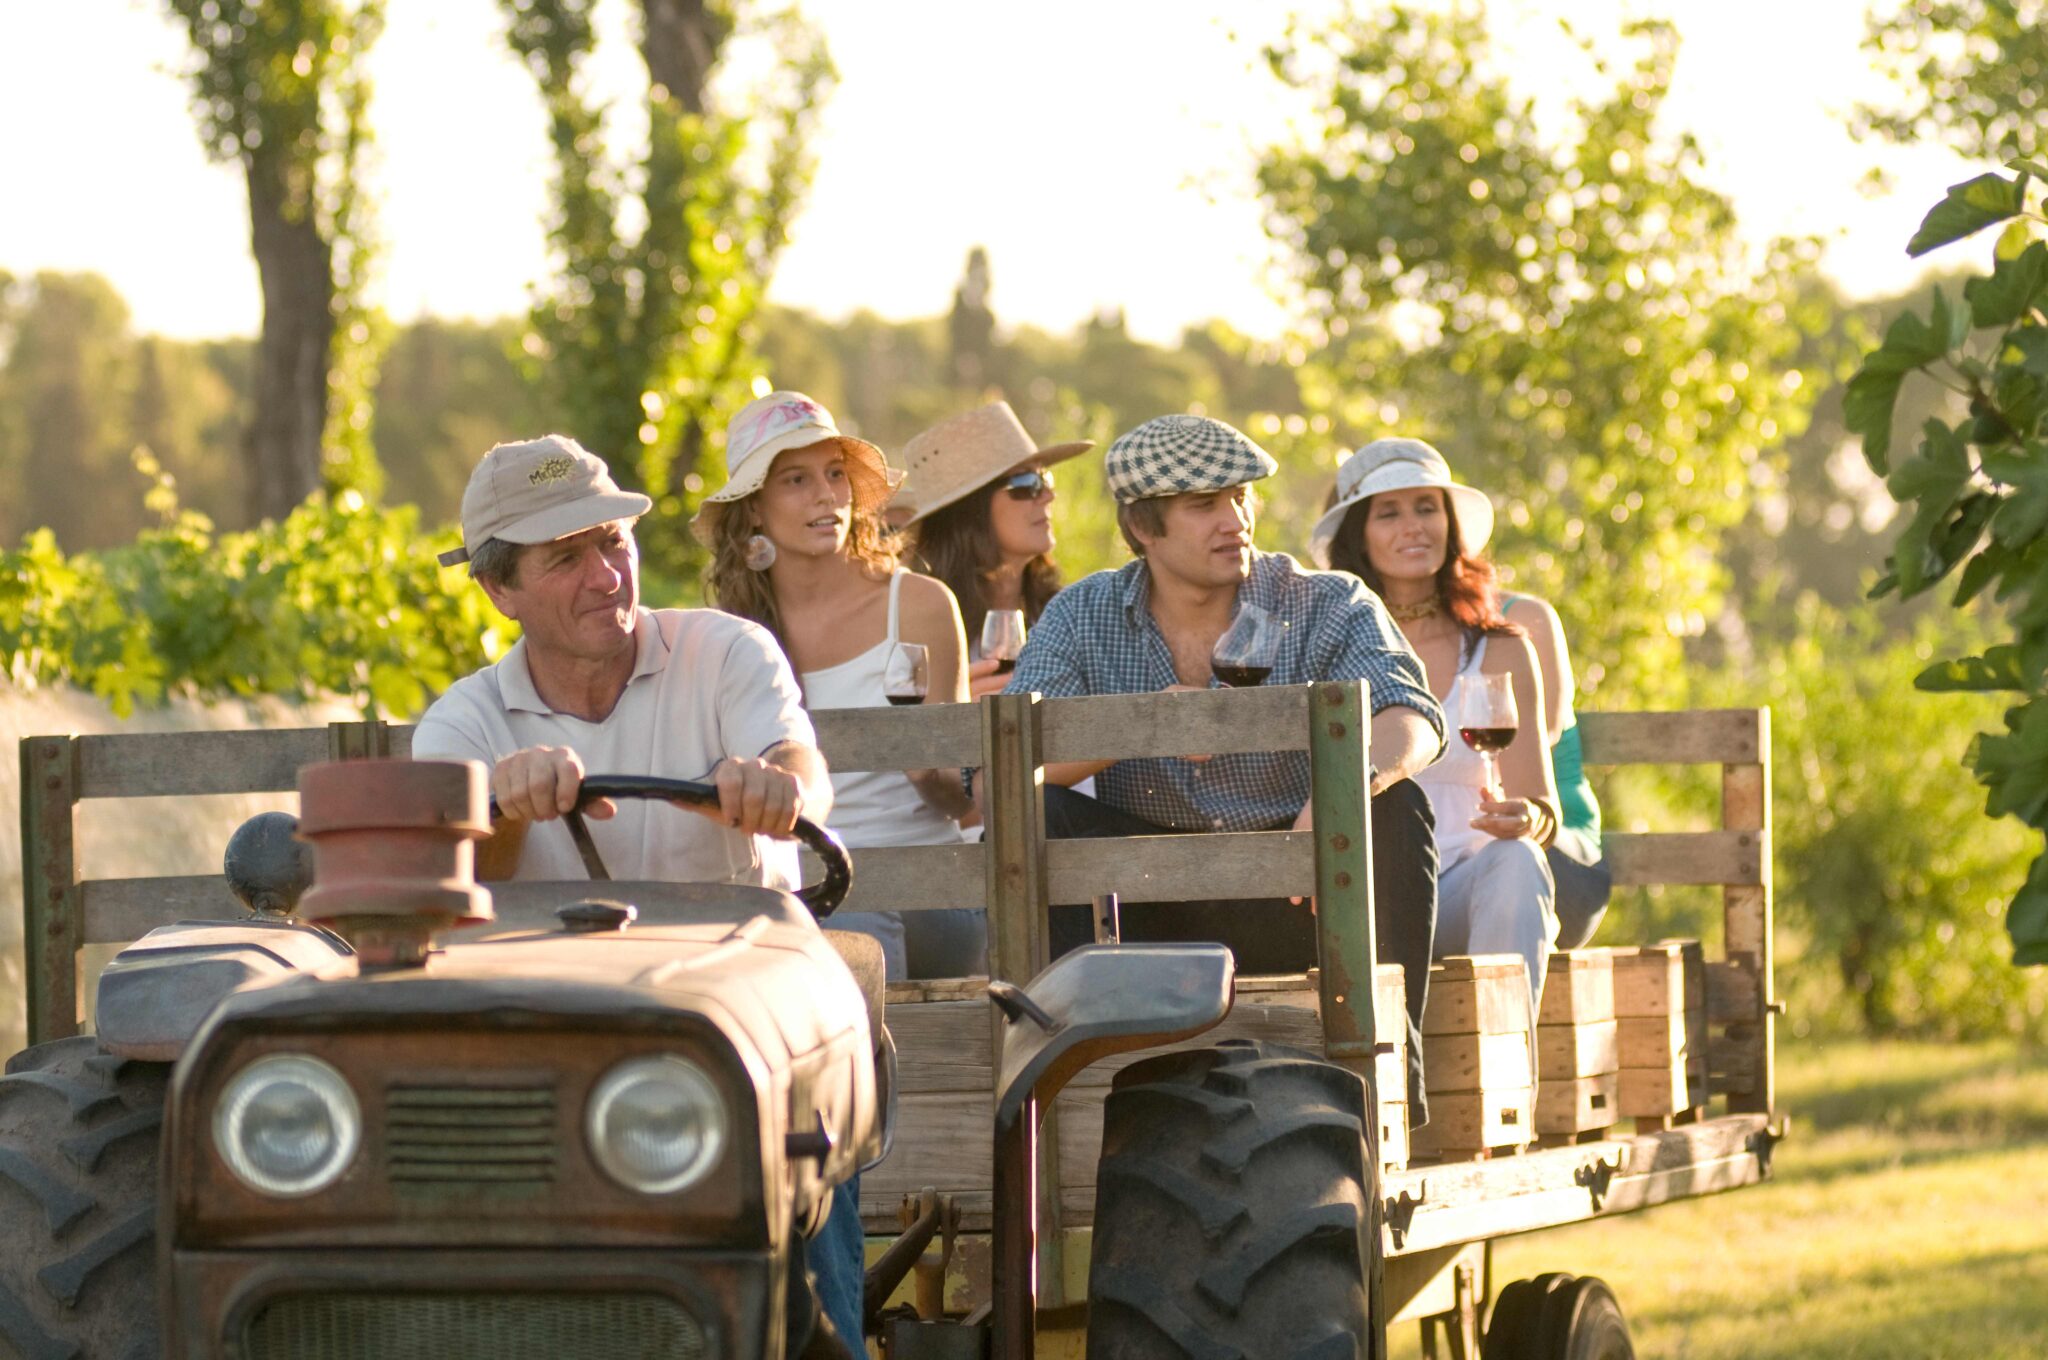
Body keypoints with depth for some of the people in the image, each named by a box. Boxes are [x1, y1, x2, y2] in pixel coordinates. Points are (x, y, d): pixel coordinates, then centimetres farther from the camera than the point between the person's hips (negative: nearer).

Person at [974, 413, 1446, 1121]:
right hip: (1152, 910, 1)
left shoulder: (1327, 606, -5)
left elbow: (1412, 721, -24)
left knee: (1395, 806, -27)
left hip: (1283, 902, -1)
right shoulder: (1084, 617, 0)